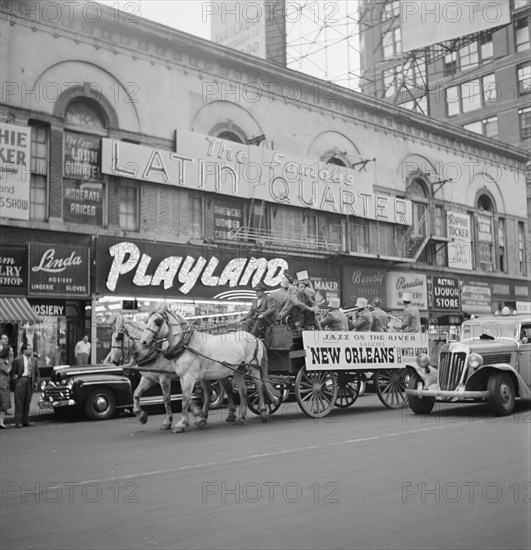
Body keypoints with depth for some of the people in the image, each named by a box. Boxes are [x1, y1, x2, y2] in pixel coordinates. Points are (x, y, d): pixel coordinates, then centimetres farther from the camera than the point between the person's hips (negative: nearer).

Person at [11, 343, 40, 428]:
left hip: (30, 382, 5)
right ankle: (18, 421, -1)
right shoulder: (17, 360, -1)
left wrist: (36, 382, 7)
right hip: (21, 380, -5)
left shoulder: (33, 361, 13)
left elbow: (37, 373, 18)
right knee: (19, 402, -4)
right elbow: (13, 372, 1)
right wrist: (14, 377, -14)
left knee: (27, 402, 8)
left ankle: (26, 421, 14)